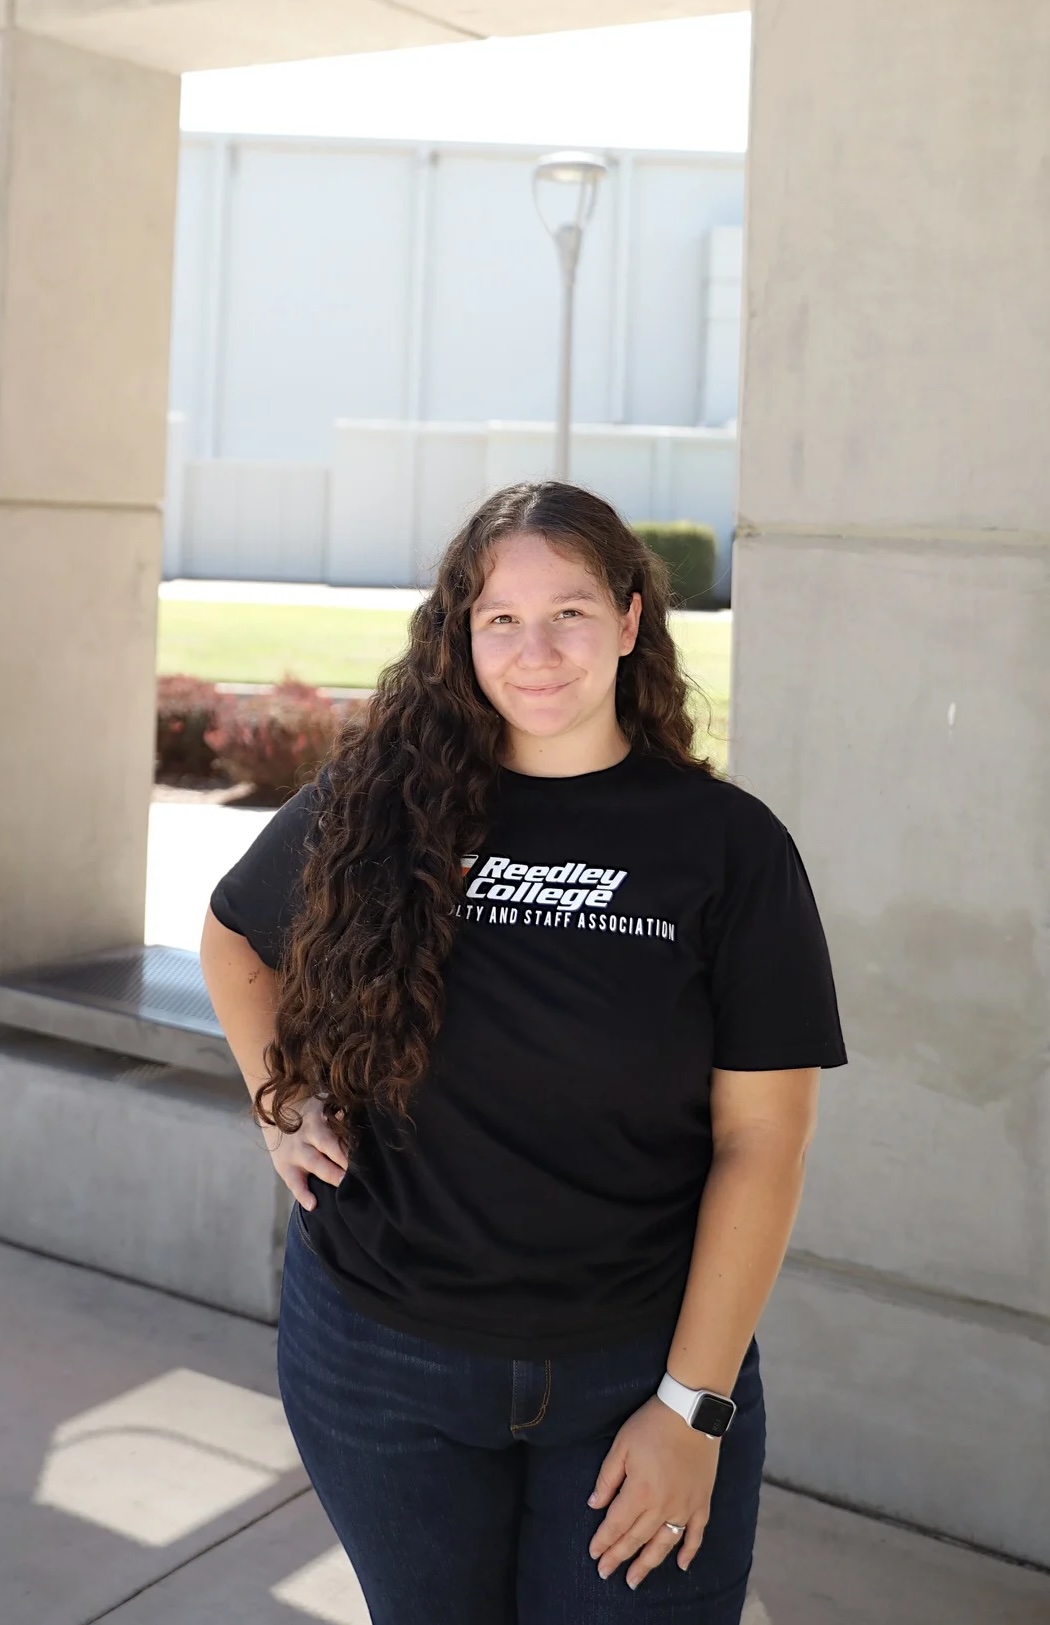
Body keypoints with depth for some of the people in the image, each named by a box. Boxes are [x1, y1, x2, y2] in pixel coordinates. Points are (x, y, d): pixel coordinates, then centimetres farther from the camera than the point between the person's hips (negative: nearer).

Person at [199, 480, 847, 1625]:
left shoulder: (726, 845, -8)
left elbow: (761, 1141, -9)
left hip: (634, 1370, -1)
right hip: (377, 1359, 2)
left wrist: (695, 1403, -11)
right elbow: (232, 934, 16)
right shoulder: (377, 801, -4)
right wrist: (283, 1106, 4)